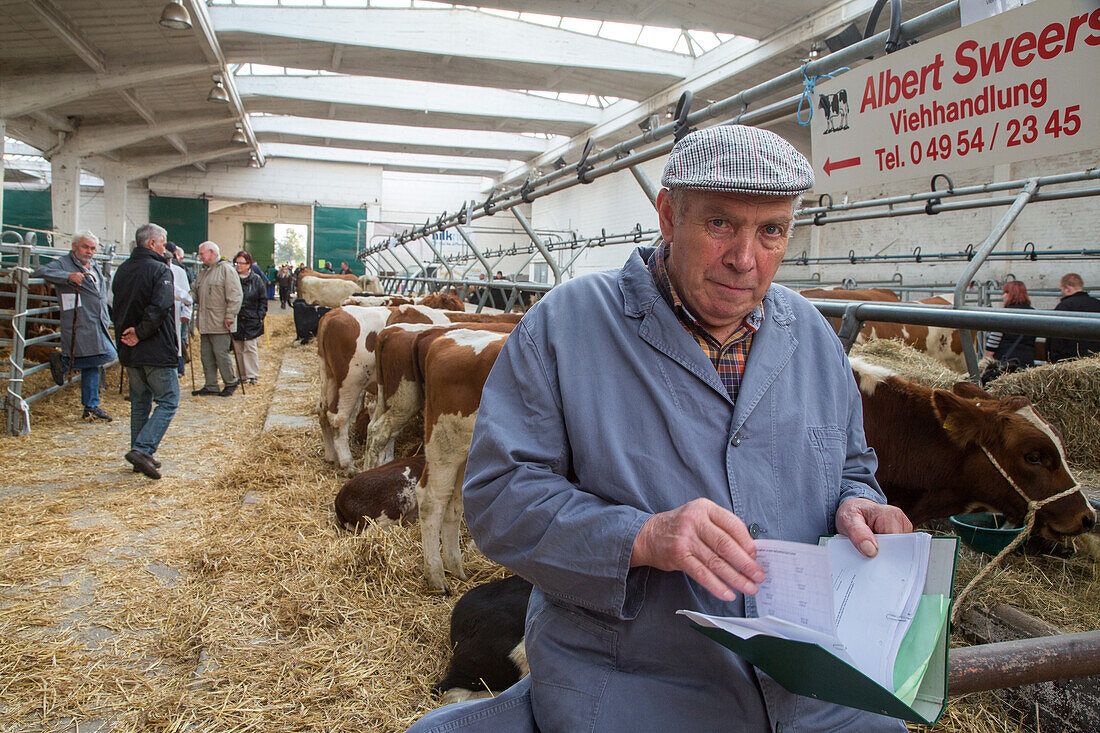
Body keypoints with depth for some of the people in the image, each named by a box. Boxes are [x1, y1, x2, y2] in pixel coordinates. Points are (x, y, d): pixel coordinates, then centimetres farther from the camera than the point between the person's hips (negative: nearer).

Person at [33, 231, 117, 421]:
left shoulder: (95, 266, 22)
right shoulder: (63, 263, -1)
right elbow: (40, 272, -18)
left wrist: (106, 322, 29)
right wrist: (68, 276, -29)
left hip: (97, 325, 8)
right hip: (81, 325, -8)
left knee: (92, 364, 9)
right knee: (107, 355, -16)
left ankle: (91, 408, 13)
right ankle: (63, 361, -1)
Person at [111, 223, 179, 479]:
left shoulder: (122, 270, 12)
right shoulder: (160, 270, -13)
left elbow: (116, 308, 15)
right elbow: (159, 308, -26)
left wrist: (125, 333, 8)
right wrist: (140, 334, -16)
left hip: (128, 351, 8)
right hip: (156, 350, -8)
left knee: (140, 401, 17)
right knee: (168, 401, 1)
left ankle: (140, 454, 20)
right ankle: (142, 449, -11)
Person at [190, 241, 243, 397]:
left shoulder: (226, 269, -6)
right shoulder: (204, 273, 21)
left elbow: (234, 295, -13)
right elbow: (194, 291, 21)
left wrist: (230, 316, -19)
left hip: (219, 323, -8)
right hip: (204, 323, 8)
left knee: (221, 353, -7)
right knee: (206, 355, 9)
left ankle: (231, 383, 9)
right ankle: (211, 386, 15)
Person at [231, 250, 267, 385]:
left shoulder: (256, 280, 3)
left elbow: (263, 299, 6)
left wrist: (260, 315, -3)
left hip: (251, 320, -2)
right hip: (235, 320, 2)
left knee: (250, 347, -6)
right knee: (238, 349, 6)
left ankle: (252, 375, 1)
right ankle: (242, 375, 14)